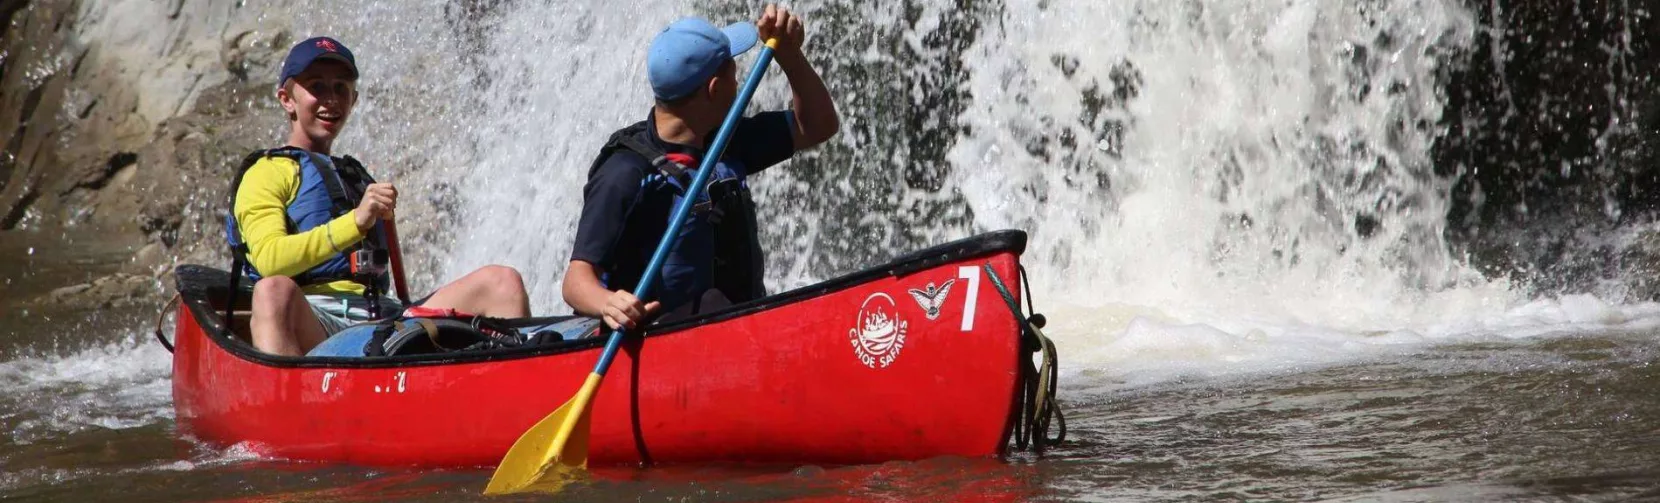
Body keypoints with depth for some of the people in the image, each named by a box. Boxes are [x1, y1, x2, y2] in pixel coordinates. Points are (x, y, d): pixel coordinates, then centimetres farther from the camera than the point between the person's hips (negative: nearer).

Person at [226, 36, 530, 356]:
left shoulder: (358, 176, 34)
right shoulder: (266, 173, 11)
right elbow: (270, 260, -9)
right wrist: (356, 221, -17)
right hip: (309, 323, -6)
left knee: (502, 283, -11)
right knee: (274, 292, -42)